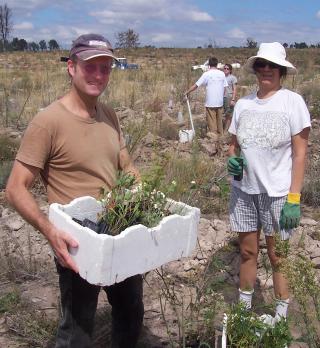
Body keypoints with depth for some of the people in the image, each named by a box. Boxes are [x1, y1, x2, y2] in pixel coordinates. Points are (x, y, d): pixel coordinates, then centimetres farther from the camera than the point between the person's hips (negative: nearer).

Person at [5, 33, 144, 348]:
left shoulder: (109, 115, 3)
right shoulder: (49, 121, -19)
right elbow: (15, 189, -18)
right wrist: (49, 230, -30)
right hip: (76, 247, -6)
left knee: (132, 314, 25)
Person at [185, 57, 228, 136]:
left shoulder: (206, 74, -8)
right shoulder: (222, 74, 2)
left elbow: (196, 85, -7)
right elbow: (224, 88, 5)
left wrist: (187, 92, 5)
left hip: (210, 103, -4)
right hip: (220, 102, 4)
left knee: (212, 122, 2)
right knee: (219, 121, 15)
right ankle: (220, 135, 23)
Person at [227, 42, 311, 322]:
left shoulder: (293, 102, -8)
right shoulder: (243, 104, 4)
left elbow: (300, 153, -9)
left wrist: (294, 198, -13)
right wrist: (232, 160, -9)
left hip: (277, 193, -4)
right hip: (243, 190, 4)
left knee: (278, 256, 6)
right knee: (247, 251, 14)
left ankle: (281, 315, 25)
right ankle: (244, 307, 31)